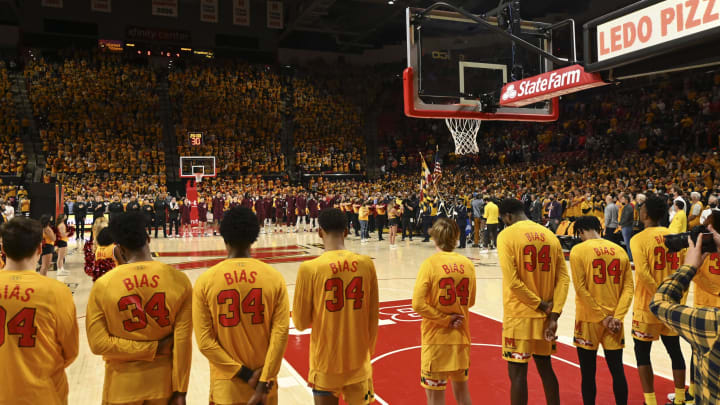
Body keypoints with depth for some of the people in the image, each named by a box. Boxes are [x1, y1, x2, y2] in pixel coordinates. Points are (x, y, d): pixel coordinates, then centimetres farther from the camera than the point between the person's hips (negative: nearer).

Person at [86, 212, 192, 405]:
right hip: (164, 383, 1)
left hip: (123, 387, 0)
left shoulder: (102, 285, -13)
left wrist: (153, 348, -8)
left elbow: (98, 344, -13)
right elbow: (183, 343, -11)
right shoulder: (179, 280, -12)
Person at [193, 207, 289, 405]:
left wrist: (245, 374, -8)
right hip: (265, 381, 1)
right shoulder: (274, 277, -9)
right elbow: (281, 333, -13)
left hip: (226, 388, -1)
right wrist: (264, 383, -10)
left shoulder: (205, 281, -10)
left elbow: (205, 342, -12)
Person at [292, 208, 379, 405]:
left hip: (326, 365, -2)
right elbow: (373, 318, 2)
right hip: (359, 362, 3)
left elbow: (301, 323, -6)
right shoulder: (366, 264, -7)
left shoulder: (309, 268, -15)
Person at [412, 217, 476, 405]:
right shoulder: (468, 264, -1)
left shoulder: (430, 263, -14)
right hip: (461, 337, 5)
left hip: (436, 339, -4)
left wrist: (445, 319, -10)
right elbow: (470, 301, 11)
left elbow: (418, 305, -18)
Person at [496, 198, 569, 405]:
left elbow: (512, 282, -19)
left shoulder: (507, 235, -11)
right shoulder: (549, 234, 6)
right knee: (545, 366, 20)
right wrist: (554, 315, -3)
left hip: (518, 316, -6)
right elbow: (563, 278, 1)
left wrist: (540, 305, -9)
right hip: (545, 316, 6)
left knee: (517, 372, 3)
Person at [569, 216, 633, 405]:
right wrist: (617, 317, -6)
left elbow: (581, 288, -14)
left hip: (588, 319, -4)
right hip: (614, 321, 4)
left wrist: (603, 317, -9)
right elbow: (628, 287, 0)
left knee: (588, 373, 7)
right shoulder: (620, 250, 4)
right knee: (617, 370, 12)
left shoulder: (578, 250, -9)